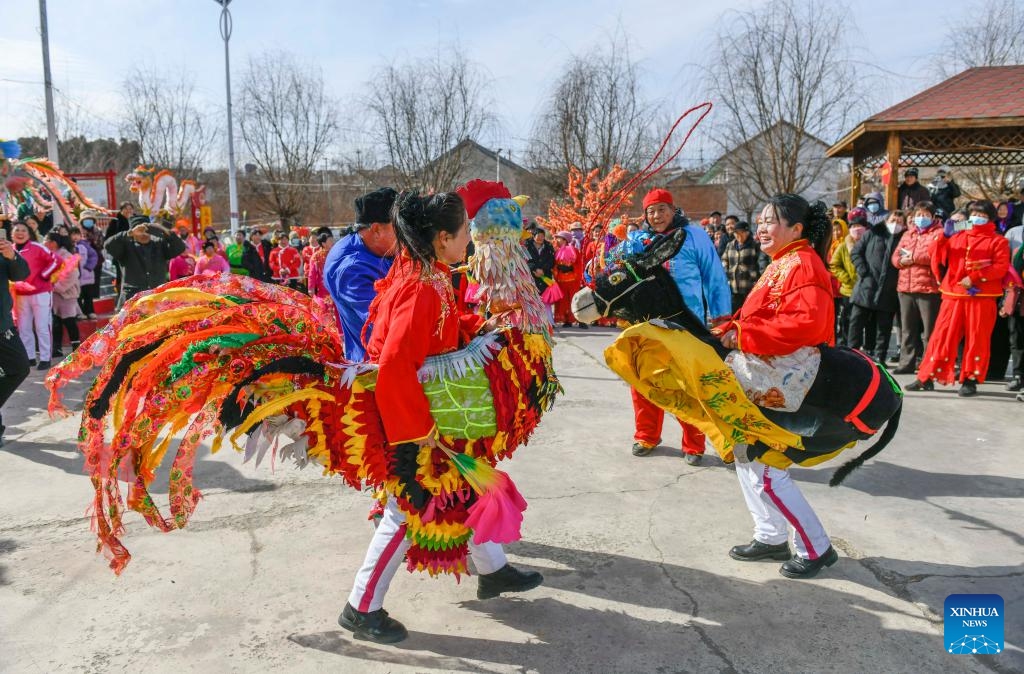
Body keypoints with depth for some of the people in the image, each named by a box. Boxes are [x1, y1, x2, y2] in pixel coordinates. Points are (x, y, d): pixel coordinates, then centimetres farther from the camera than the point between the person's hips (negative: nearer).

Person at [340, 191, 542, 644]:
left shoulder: (428, 274, 2)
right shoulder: (421, 288, -28)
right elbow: (395, 366, -33)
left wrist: (477, 327, 2)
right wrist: (420, 427, -27)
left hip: (426, 407, 10)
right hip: (406, 417, -10)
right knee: (409, 508, 1)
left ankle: (492, 571, 39)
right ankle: (362, 609, 17)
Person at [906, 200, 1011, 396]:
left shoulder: (998, 241, 5)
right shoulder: (957, 238, 17)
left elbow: (1001, 266, -7)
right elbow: (940, 257, 11)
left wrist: (975, 277, -17)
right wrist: (939, 241, -7)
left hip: (982, 297, -3)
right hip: (954, 295, 3)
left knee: (977, 338, 1)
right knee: (942, 335, 2)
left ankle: (970, 380, 9)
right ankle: (927, 377, 6)